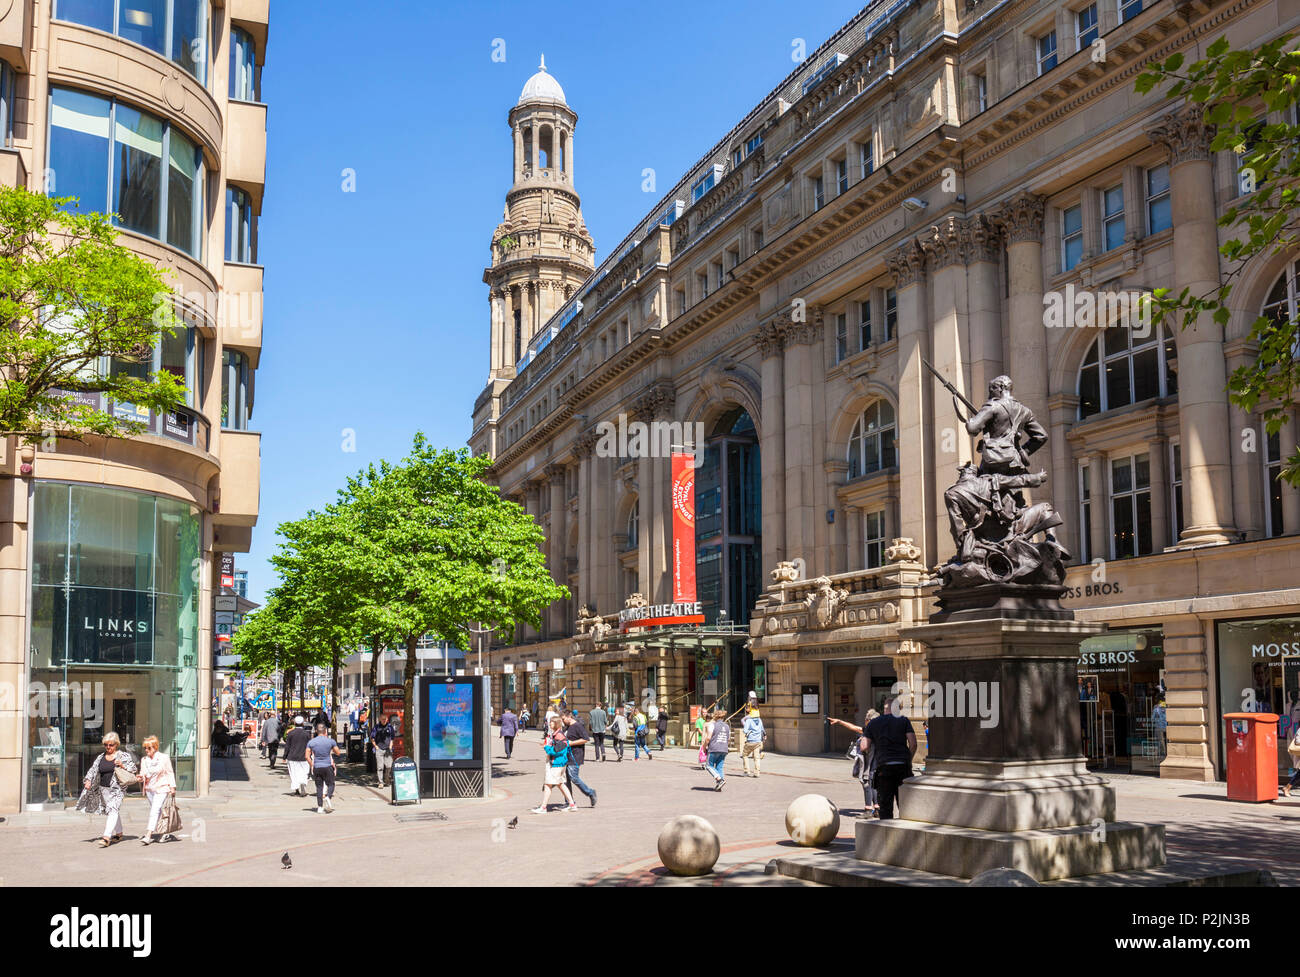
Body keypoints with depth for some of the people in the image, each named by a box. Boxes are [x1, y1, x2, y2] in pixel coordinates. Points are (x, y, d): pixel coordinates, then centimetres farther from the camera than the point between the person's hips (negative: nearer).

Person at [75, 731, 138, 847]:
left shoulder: (123, 756, -1)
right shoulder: (101, 757, 12)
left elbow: (134, 768, 0)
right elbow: (93, 769, 12)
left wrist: (123, 766, -17)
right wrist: (88, 780, -5)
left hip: (117, 789, -5)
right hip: (104, 788, 5)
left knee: (113, 810, -17)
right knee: (115, 811, 13)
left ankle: (106, 837, -25)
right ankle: (118, 833, 27)